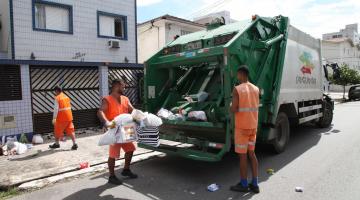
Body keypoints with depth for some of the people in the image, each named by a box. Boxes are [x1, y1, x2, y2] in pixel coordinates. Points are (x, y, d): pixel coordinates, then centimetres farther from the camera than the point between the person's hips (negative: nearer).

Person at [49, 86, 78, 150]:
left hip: (61, 118, -5)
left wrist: (54, 118, -13)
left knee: (58, 131, 14)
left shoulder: (57, 98, -9)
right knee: (70, 130, 6)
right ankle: (74, 144, -2)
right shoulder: (66, 97, 11)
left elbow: (56, 109, -14)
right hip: (69, 117, 5)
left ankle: (56, 144, 29)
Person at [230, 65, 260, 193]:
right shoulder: (256, 89, 6)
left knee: (243, 155, 3)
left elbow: (234, 110, -18)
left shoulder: (237, 89, -14)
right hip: (253, 126, 7)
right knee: (252, 154, 15)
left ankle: (243, 184, 15)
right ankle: (255, 184, 21)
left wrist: (231, 106, 3)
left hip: (242, 127, -6)